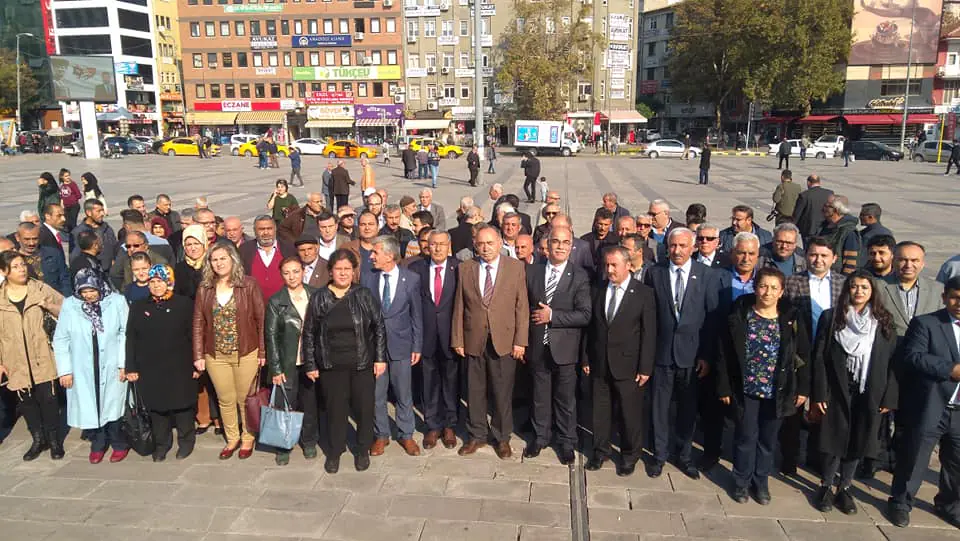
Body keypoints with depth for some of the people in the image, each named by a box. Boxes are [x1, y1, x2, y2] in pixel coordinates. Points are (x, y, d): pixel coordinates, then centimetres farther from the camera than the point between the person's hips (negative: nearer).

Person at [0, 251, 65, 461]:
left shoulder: (41, 289, -1)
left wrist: (48, 306, -19)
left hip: (42, 357, -1)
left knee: (48, 398, 3)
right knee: (25, 401, 12)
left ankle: (54, 440, 20)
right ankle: (38, 440, 29)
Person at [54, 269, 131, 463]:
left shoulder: (117, 301, -8)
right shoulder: (69, 305, -5)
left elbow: (125, 334, -7)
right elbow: (60, 340, 1)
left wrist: (123, 364, -10)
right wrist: (64, 370, -1)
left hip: (111, 368, -2)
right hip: (83, 370, 2)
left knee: (113, 406, 5)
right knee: (88, 408, 11)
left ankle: (119, 444, 26)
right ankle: (97, 444, 33)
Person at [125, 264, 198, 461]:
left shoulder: (185, 304, -3)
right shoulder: (138, 307, 7)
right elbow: (131, 339, 6)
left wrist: (196, 365, -7)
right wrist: (131, 367, 1)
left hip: (179, 369, -2)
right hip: (150, 370, 3)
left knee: (182, 406, 7)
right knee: (156, 408, 10)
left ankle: (186, 441, 26)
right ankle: (161, 443, 28)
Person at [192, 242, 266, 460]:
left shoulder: (249, 285, -6)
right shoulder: (204, 289, 3)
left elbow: (261, 319, -6)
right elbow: (198, 324, 4)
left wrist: (262, 352, -9)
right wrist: (199, 355, -1)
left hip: (246, 353, -3)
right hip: (215, 355, 3)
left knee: (246, 399, 9)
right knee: (226, 399, 13)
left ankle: (248, 438, 28)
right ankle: (232, 438, 30)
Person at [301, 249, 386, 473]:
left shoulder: (364, 295, -2)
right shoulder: (318, 298, 0)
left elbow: (379, 327, 0)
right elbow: (308, 333, 4)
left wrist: (380, 358, -4)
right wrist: (310, 364, 2)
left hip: (363, 363, 0)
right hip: (331, 365, 0)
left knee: (364, 407, 8)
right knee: (335, 408, 9)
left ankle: (363, 450, 27)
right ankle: (335, 451, 28)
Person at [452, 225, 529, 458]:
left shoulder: (516, 268, -1)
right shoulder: (465, 269, 4)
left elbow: (522, 306, -2)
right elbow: (459, 306, 4)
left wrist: (520, 341, -7)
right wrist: (457, 339, 1)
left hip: (504, 340, -1)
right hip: (473, 340, 2)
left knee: (503, 392, 8)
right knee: (474, 391, 11)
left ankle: (502, 437, 25)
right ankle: (477, 435, 28)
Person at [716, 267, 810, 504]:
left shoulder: (792, 319, -3)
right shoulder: (739, 316, -7)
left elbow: (803, 356, 3)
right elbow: (724, 354, -4)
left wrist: (803, 388, -1)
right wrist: (724, 387, -6)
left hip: (777, 392, 1)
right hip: (745, 389, -1)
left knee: (768, 439, 13)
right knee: (746, 437, 8)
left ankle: (761, 482, 30)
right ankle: (742, 481, 25)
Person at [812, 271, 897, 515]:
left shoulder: (884, 321, 3)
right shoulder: (831, 317, -2)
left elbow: (892, 361, 2)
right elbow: (819, 357, -4)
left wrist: (889, 397, -3)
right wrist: (819, 394, -9)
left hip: (869, 394, 2)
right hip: (837, 391, -2)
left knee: (858, 441, 9)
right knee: (835, 440, 5)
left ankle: (844, 488, 25)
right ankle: (826, 487, 22)